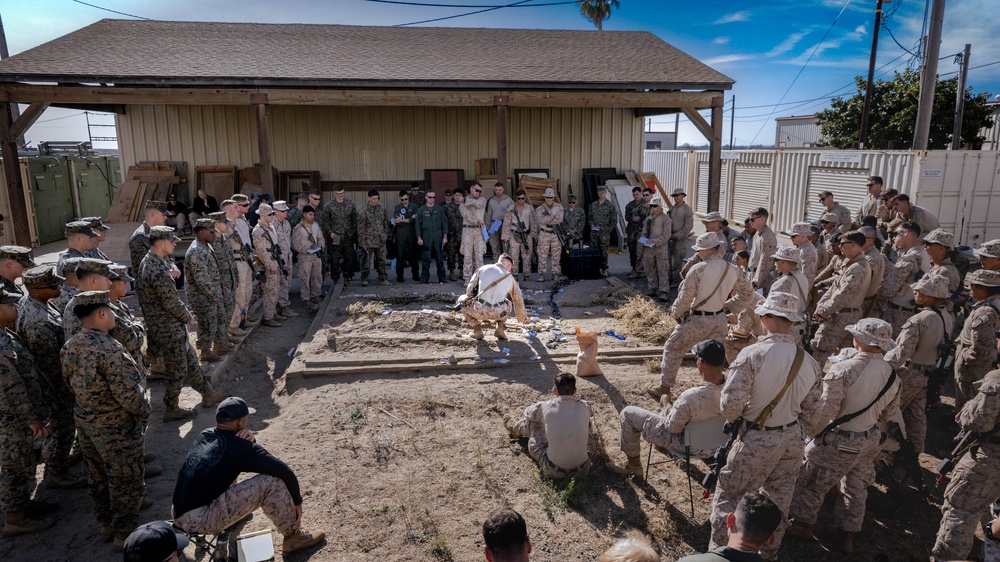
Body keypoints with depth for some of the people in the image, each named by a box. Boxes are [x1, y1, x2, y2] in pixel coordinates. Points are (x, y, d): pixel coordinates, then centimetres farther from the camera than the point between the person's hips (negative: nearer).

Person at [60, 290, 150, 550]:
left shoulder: (69, 347, -4)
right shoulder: (109, 349, -29)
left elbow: (72, 384, 9)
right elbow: (129, 396, -28)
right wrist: (143, 413, -9)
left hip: (84, 424, 8)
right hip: (117, 430, -8)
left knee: (97, 477, 24)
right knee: (126, 482, 10)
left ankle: (106, 525, 41)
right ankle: (124, 536, 23)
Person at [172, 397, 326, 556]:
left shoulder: (204, 435, 9)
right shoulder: (240, 447, -11)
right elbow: (285, 473, -11)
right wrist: (297, 502, 4)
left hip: (178, 517, 8)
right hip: (200, 520, -8)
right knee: (272, 481, -10)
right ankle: (293, 537, 5)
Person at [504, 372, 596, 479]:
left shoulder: (545, 407, -11)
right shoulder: (585, 406, -6)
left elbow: (527, 413, 15)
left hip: (554, 471, -2)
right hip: (583, 467, 2)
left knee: (532, 422, 18)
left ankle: (514, 427, 53)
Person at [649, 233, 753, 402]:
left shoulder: (698, 269, -21)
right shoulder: (732, 270, -3)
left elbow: (685, 297, -19)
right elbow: (747, 294, 9)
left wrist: (675, 313, -1)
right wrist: (728, 306, 15)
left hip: (697, 319, -5)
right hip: (719, 320, 5)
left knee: (673, 348, 10)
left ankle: (664, 388, 16)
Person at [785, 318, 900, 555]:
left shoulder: (843, 370, -27)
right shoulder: (892, 375, -4)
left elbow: (825, 413, -26)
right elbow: (890, 414, 8)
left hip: (839, 442, -6)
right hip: (870, 440, 7)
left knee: (809, 481, 14)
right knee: (856, 489, 22)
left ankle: (802, 523, 28)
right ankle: (846, 535, 35)